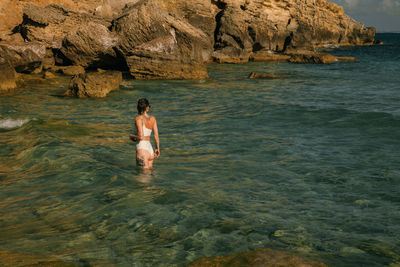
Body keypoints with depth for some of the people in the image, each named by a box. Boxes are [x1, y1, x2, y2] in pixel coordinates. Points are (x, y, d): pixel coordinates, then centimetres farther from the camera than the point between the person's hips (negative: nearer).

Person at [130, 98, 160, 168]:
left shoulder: (138, 118, -9)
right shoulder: (153, 118, 7)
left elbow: (141, 136, -17)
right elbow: (156, 136, 9)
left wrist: (132, 136, 2)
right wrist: (157, 149, 21)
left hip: (142, 149, -6)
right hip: (150, 148, 6)